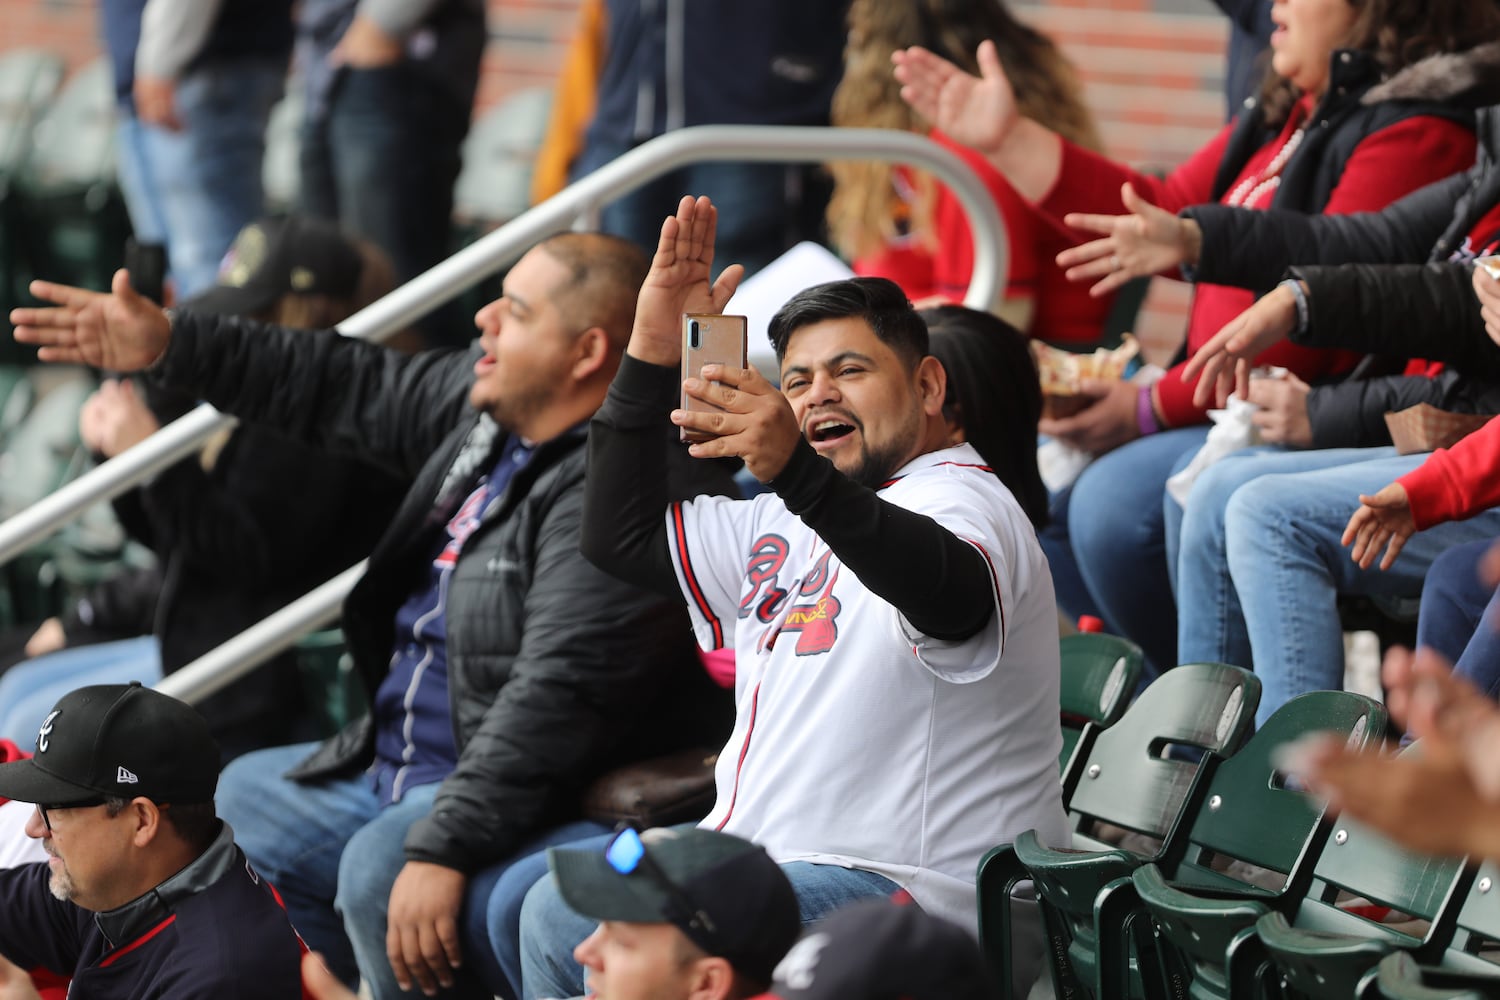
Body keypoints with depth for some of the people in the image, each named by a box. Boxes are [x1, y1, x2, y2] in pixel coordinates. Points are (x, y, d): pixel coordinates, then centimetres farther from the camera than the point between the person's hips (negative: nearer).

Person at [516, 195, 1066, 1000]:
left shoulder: (960, 502, -10)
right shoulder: (788, 527, 23)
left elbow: (950, 596, -35)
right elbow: (621, 535, 22)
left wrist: (796, 473, -51)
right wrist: (653, 355, 10)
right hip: (773, 869, 10)